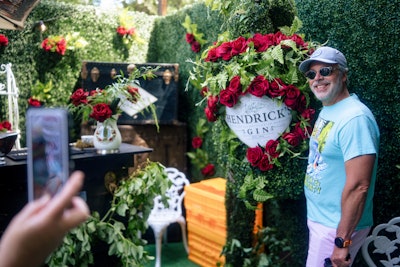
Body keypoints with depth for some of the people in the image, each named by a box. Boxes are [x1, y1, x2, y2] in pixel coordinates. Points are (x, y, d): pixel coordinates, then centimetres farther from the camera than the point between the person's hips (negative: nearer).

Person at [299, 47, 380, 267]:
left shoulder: (354, 118, -24)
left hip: (335, 226, -9)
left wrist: (342, 241, -23)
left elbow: (358, 186, -26)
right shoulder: (327, 111, 6)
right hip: (318, 217, 9)